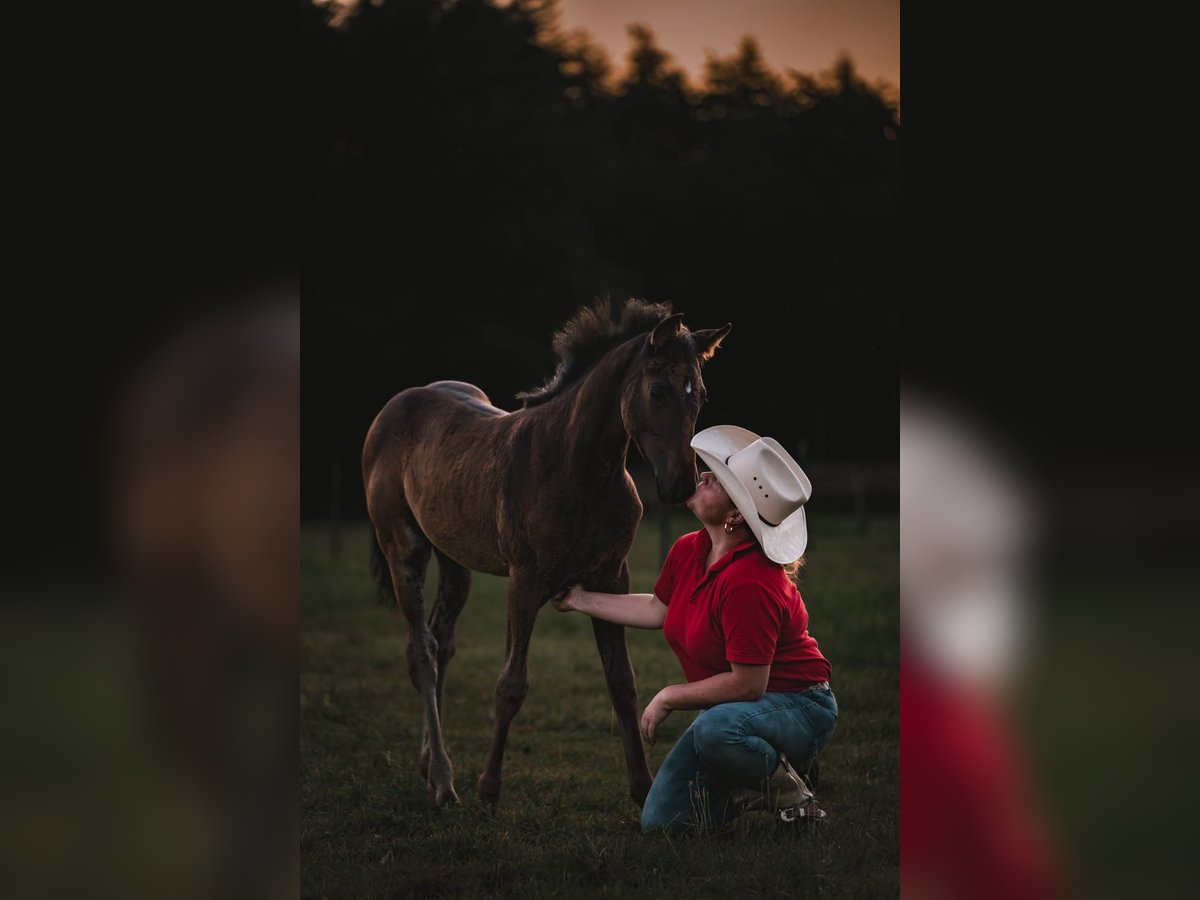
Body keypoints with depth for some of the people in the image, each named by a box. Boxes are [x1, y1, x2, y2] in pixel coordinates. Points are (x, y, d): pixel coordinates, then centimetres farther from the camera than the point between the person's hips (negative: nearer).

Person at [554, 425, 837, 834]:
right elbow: (657, 609, 18)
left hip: (797, 707, -8)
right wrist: (581, 600, 24)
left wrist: (669, 697, -15)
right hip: (730, 709, 8)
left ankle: (789, 788, -12)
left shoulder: (748, 583, -31)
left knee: (716, 730, -42)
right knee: (662, 822, -2)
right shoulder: (688, 551, -3)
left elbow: (748, 684, -28)